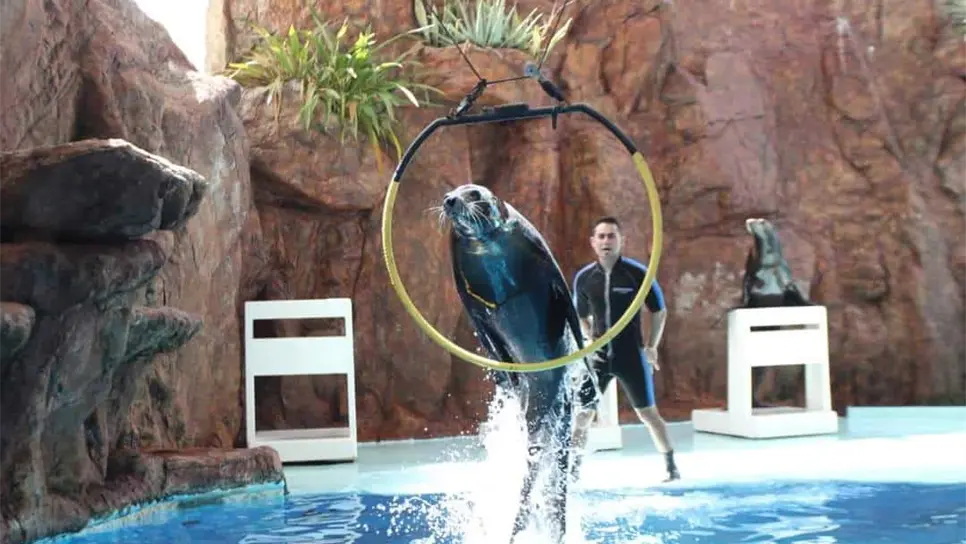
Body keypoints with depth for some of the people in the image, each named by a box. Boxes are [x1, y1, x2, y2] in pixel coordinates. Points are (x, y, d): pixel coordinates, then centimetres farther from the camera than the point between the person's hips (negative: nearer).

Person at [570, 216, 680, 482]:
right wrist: (590, 341, 2)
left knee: (648, 413, 5)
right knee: (583, 414, 0)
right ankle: (573, 468, 12)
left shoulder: (637, 273, -9)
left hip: (632, 355, -2)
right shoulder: (584, 278, 0)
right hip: (599, 356, 3)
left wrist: (651, 348, -4)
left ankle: (671, 465, 20)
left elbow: (659, 311, 0)